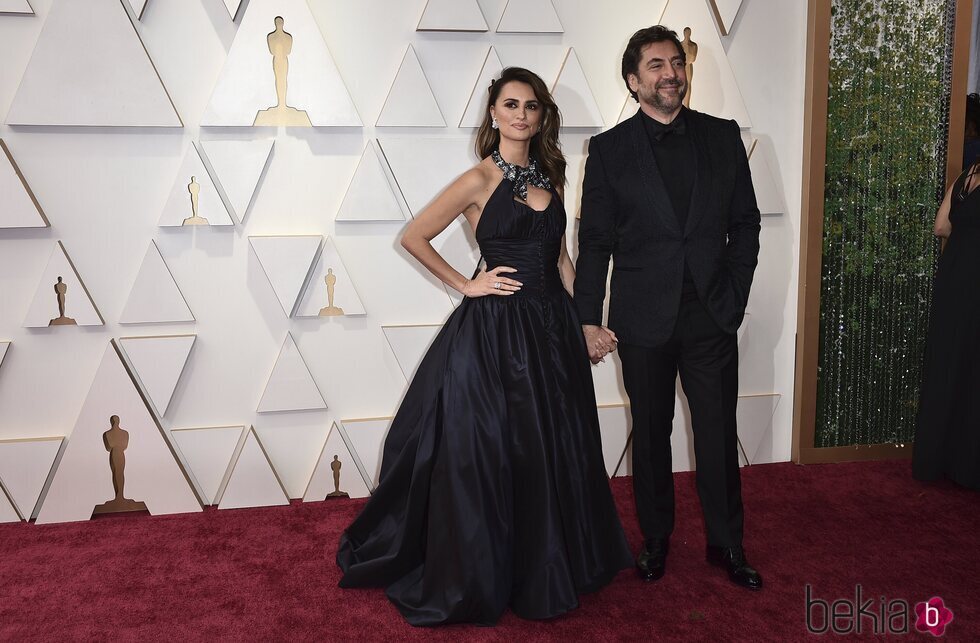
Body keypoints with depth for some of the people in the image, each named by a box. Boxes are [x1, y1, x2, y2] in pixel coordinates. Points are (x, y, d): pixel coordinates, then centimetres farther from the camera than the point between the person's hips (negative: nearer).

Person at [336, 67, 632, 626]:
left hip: (553, 328, 6)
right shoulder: (479, 181, -7)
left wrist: (582, 321, 8)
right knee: (487, 454, 3)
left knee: (553, 451, 14)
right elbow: (414, 237, -5)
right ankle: (479, 578, 24)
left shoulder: (550, 177, 10)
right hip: (496, 330, -6)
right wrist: (465, 284, -6)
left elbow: (560, 256, 14)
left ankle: (547, 571, 35)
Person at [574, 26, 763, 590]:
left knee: (719, 436, 8)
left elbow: (746, 222, 8)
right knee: (651, 435, 13)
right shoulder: (609, 149, 0)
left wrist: (734, 295, 0)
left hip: (713, 316, 1)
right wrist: (589, 320, -5)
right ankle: (656, 538, 31)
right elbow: (595, 242, -1)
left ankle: (727, 544, 27)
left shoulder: (723, 136, 5)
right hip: (644, 320, -1)